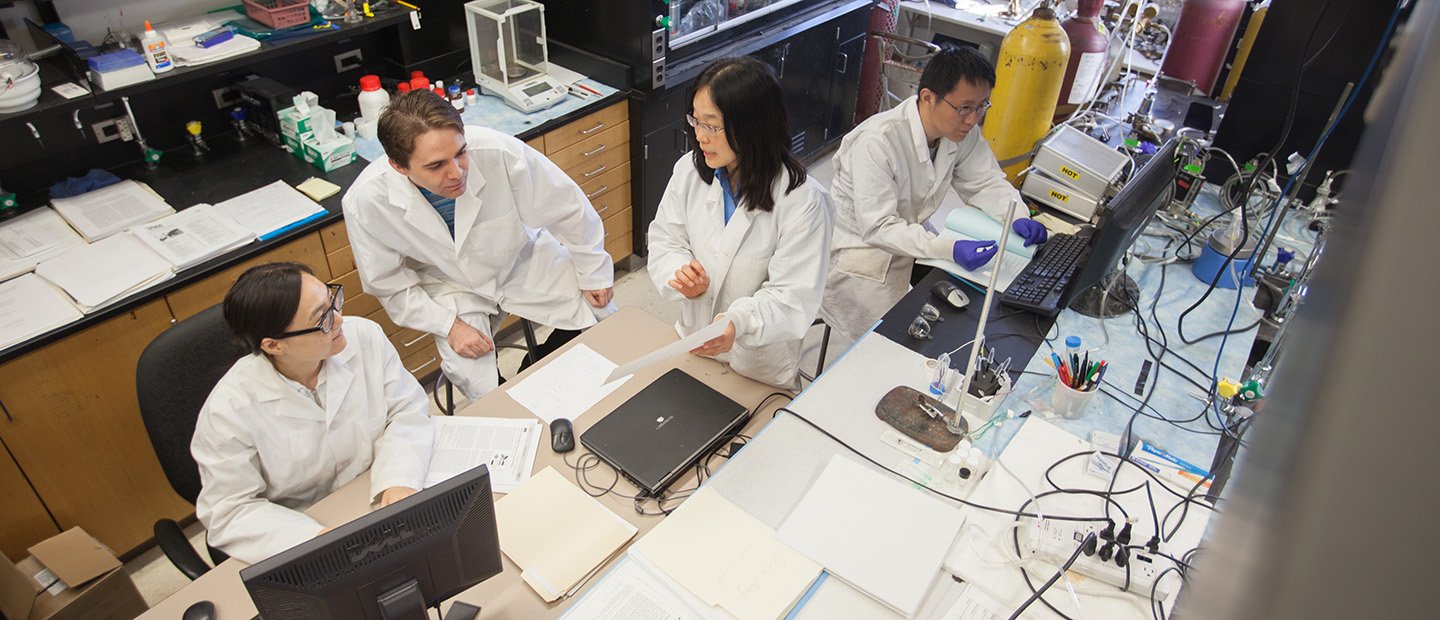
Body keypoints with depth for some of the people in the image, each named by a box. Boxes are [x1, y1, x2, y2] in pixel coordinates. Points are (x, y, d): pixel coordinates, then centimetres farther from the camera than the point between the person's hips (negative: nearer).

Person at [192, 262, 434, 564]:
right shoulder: (228, 411, -21)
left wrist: (400, 479, -25)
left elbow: (408, 411, -6)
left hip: (381, 502, 4)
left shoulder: (366, 337, -13)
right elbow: (228, 511, -15)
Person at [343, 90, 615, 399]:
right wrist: (449, 325, -19)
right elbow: (389, 284, -9)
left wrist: (593, 274, -4)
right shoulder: (364, 203, -28)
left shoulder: (500, 153, -33)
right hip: (451, 286, -1)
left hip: (524, 259, 1)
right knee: (479, 387, -20)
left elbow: (568, 207, -15)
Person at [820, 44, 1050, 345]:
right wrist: (949, 249, -40)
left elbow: (985, 182, 5)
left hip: (910, 237, 7)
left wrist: (1017, 217, -15)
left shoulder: (962, 131, -8)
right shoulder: (878, 141, -30)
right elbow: (878, 227, -31)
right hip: (860, 249, -7)